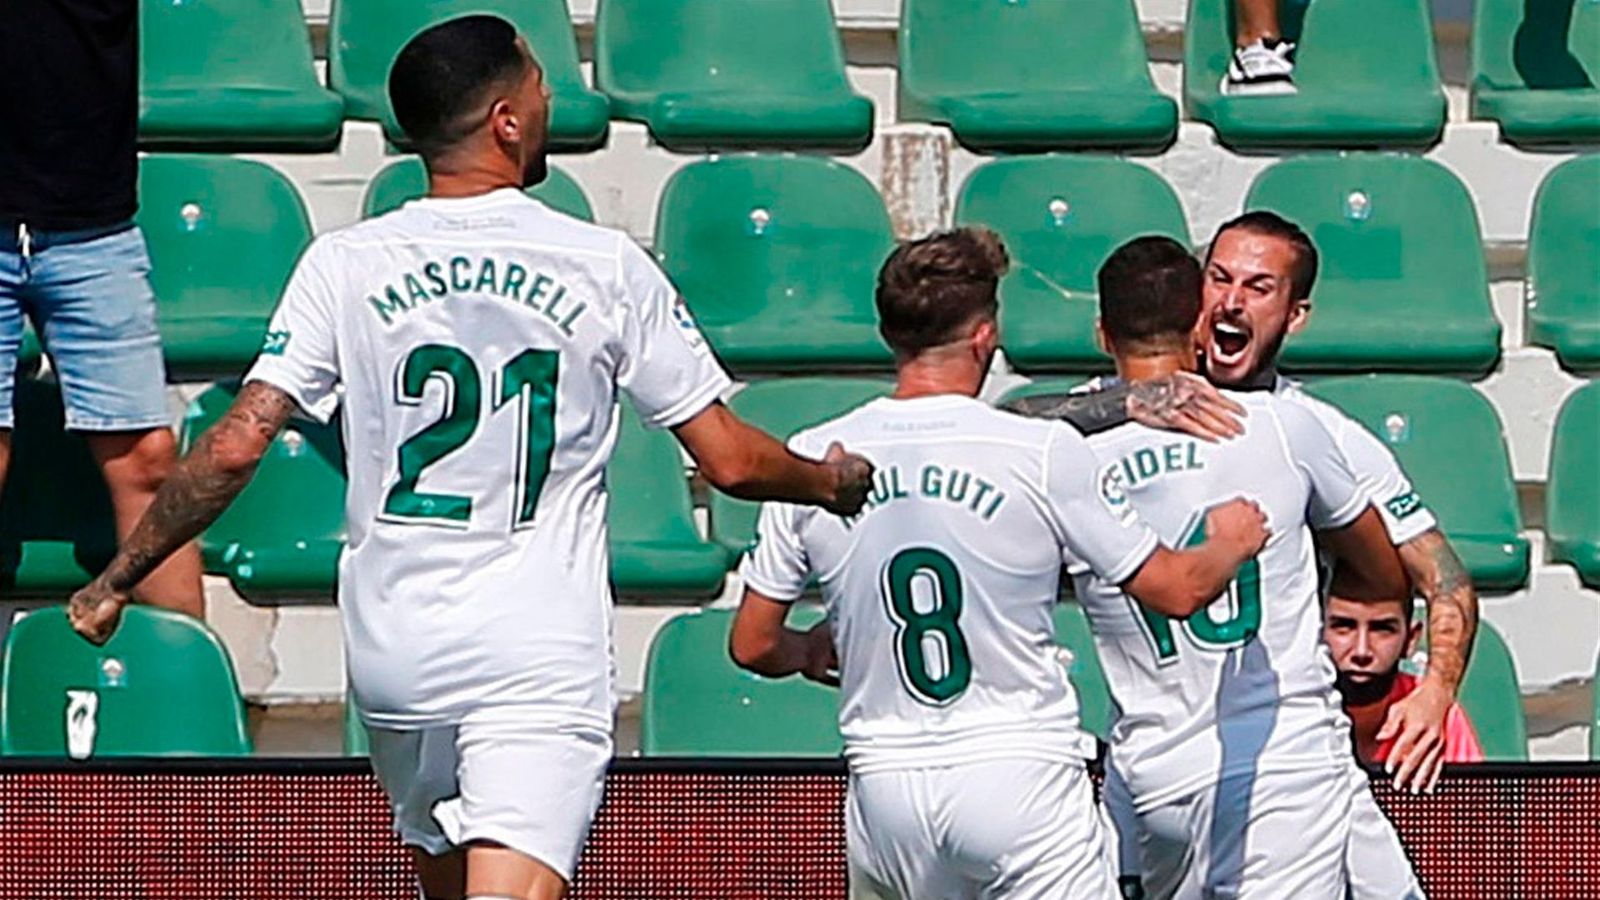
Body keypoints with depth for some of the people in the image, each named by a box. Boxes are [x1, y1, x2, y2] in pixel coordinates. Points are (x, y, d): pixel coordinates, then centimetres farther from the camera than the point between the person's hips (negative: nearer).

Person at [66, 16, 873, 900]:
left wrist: (116, 581, 6)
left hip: (392, 651, 3)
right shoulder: (606, 266, -3)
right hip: (542, 658, -3)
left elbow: (234, 448, -5)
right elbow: (729, 460, 2)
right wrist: (833, 481, 23)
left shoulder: (344, 265, 0)